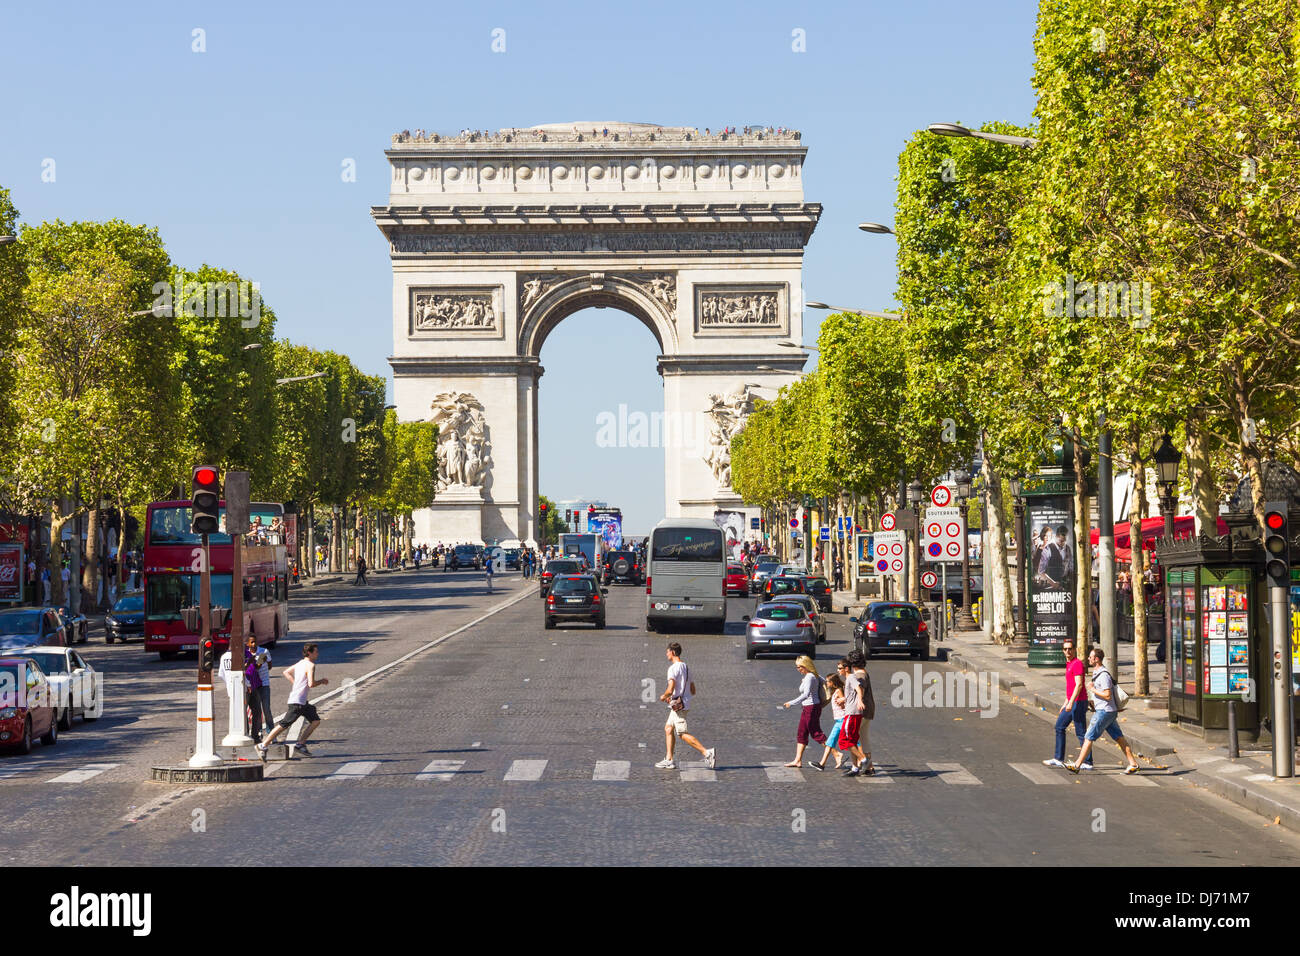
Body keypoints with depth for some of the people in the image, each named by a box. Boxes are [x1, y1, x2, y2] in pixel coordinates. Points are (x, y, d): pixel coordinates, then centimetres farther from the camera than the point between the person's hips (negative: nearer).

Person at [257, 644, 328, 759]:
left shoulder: (301, 663, 14)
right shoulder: (310, 665, -15)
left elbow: (286, 672, 20)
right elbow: (311, 684, -24)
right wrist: (321, 681, -6)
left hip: (302, 702, 10)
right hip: (297, 702, -10)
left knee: (316, 721, 11)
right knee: (284, 725, -7)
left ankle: (300, 745, 12)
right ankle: (263, 746, -2)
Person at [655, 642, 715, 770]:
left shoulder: (673, 668, -14)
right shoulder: (686, 667, 16)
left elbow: (670, 690, -24)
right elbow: (693, 691, 19)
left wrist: (664, 696, -2)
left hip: (678, 705, -10)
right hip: (685, 701, 10)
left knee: (683, 734, -9)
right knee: (668, 728, 15)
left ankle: (707, 752, -18)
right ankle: (669, 760, 15)